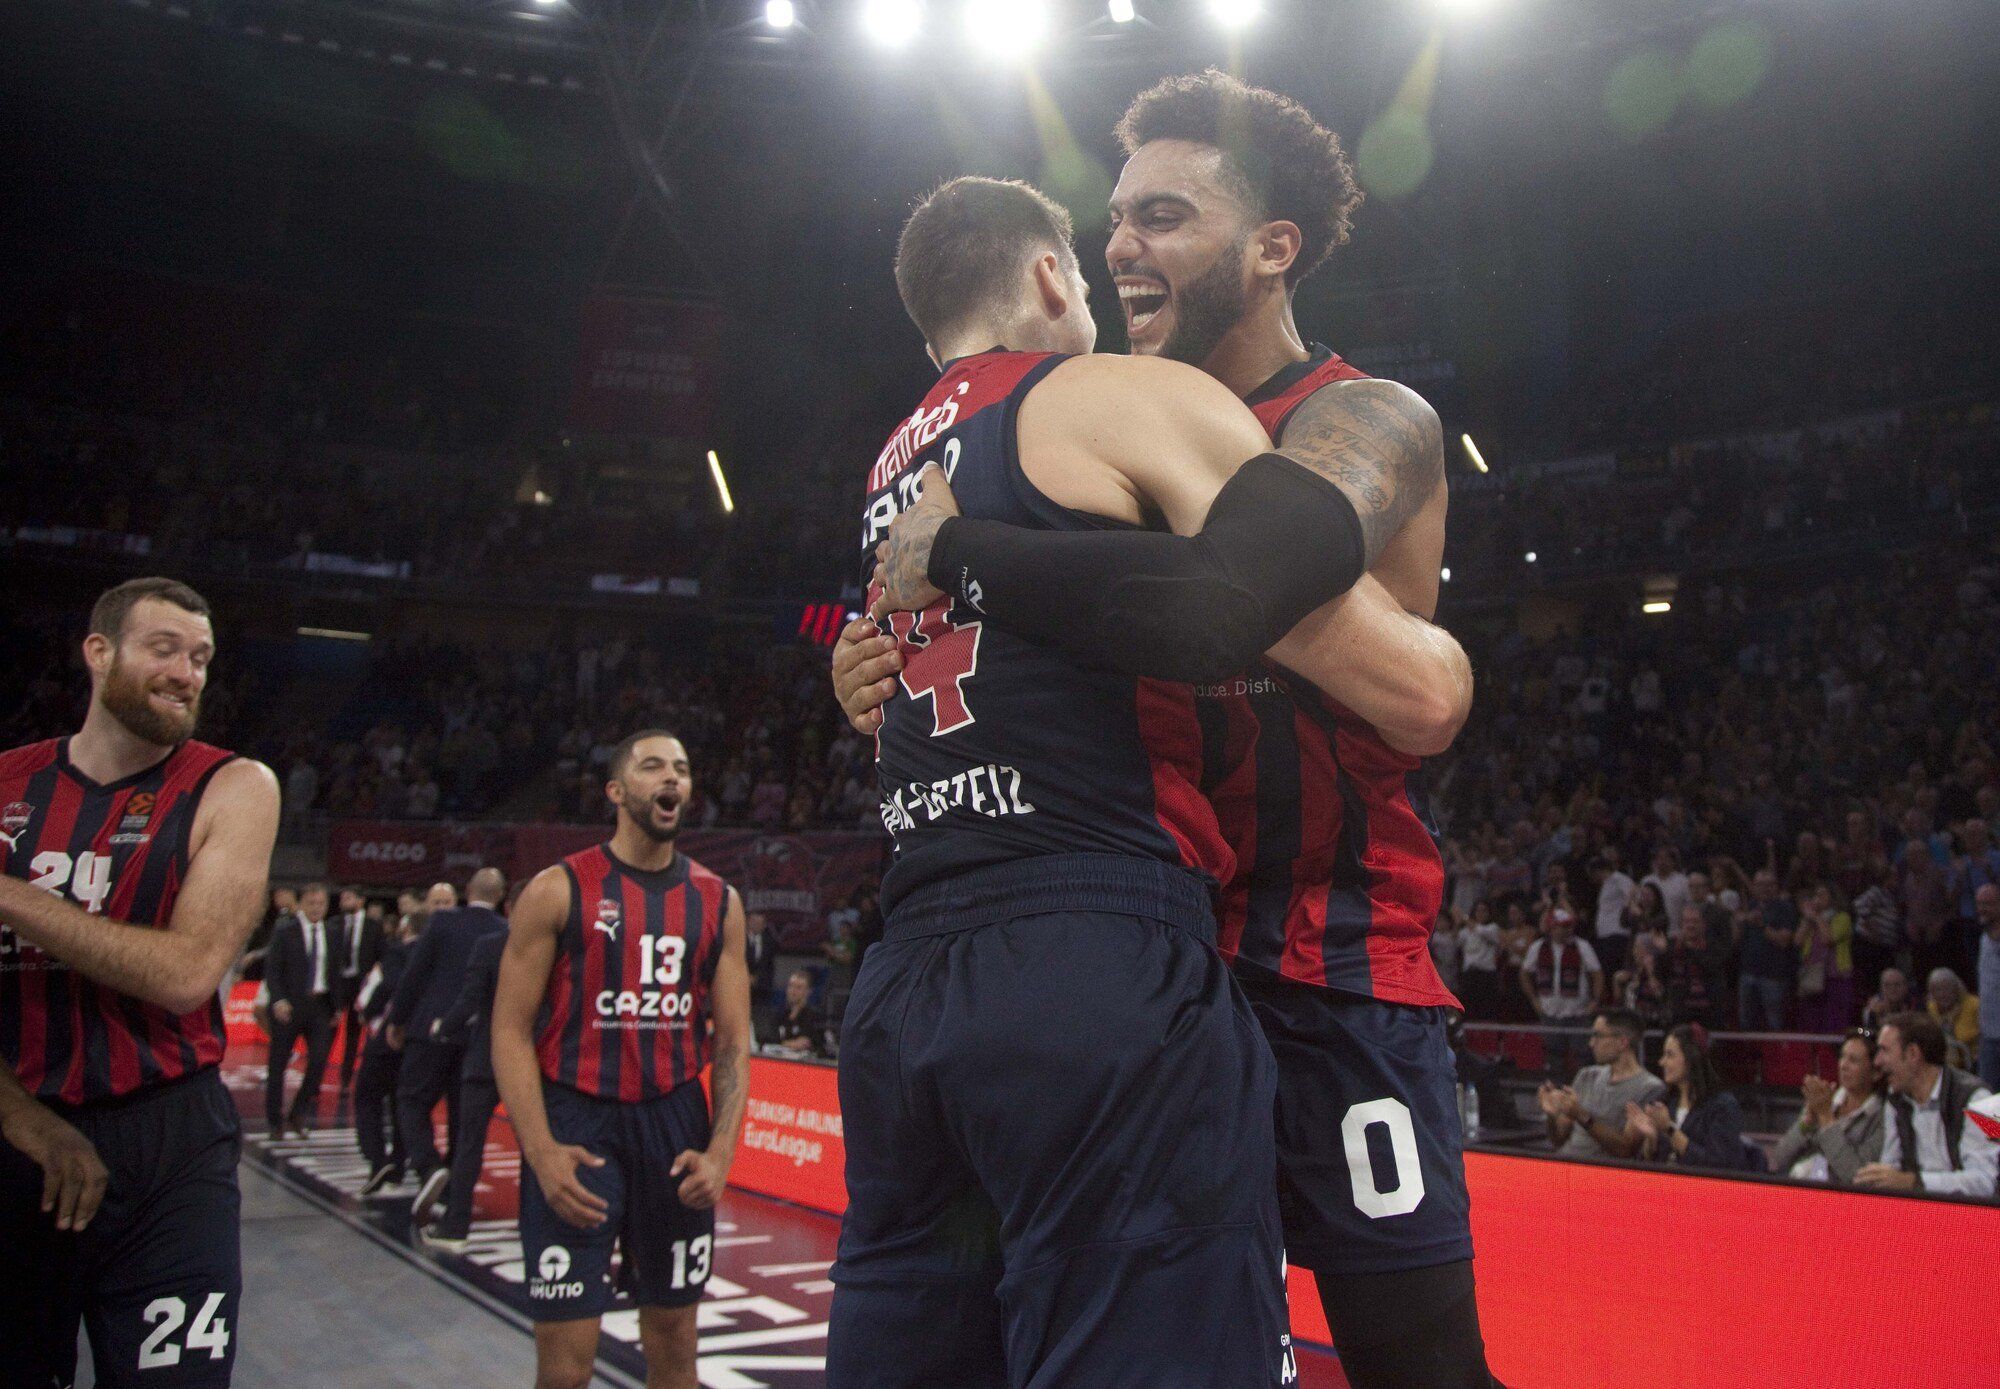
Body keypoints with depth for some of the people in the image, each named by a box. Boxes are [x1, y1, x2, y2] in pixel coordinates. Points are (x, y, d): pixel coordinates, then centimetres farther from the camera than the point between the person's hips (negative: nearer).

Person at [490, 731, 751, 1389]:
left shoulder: (718, 901, 6)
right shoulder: (557, 890, -4)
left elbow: (733, 1040, 6)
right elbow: (511, 1031, -5)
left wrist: (721, 1150, -8)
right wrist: (541, 1150, -16)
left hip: (675, 1122, 4)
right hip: (575, 1121, -3)